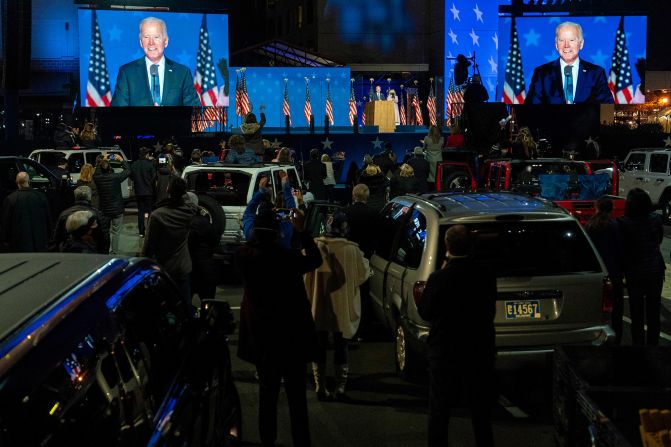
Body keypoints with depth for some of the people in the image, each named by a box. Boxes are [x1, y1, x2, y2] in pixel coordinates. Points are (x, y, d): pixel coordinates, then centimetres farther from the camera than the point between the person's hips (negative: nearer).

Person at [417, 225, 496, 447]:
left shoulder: (439, 278, -19)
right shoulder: (486, 276, -8)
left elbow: (424, 312, -5)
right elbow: (490, 310, 4)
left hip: (445, 352, -3)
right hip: (479, 351, 3)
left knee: (439, 408, 10)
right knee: (481, 408, 17)